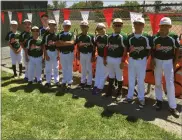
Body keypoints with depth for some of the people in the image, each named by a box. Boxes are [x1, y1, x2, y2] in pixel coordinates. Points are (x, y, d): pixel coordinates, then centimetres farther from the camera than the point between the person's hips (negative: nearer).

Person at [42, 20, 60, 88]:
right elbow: (44, 45, -4)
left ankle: (57, 81, 20)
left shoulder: (56, 35, 2)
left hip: (55, 52, 2)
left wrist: (58, 54, -2)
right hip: (48, 52, -1)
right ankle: (48, 81, 16)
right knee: (48, 68, 6)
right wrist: (46, 55, -10)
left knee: (56, 67, 9)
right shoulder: (46, 35, -4)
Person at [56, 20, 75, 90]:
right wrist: (67, 43, -14)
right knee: (64, 68, 11)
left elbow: (72, 42, -19)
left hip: (70, 53, -2)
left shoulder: (72, 34, -1)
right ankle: (64, 81, 21)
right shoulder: (59, 34, 4)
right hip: (62, 53, 2)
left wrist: (62, 43, -15)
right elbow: (57, 44, -6)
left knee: (70, 68, 6)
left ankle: (69, 82, 15)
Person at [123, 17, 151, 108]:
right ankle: (130, 97, 25)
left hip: (142, 61, -3)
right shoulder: (130, 37, 3)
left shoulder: (147, 37, -6)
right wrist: (130, 50, -12)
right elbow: (127, 48, 9)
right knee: (131, 79, 12)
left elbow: (149, 50, -3)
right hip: (131, 60, 3)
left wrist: (144, 58, -6)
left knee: (141, 80, 4)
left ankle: (141, 98, 18)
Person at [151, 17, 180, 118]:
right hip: (157, 61, 2)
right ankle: (159, 100, 31)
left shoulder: (174, 37, -7)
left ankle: (172, 107, 5)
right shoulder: (155, 38, -4)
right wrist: (152, 59, -7)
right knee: (157, 82, 12)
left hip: (169, 62, -1)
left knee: (170, 84, -5)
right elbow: (152, 50, 4)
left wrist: (175, 61, -2)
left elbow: (177, 50, 2)